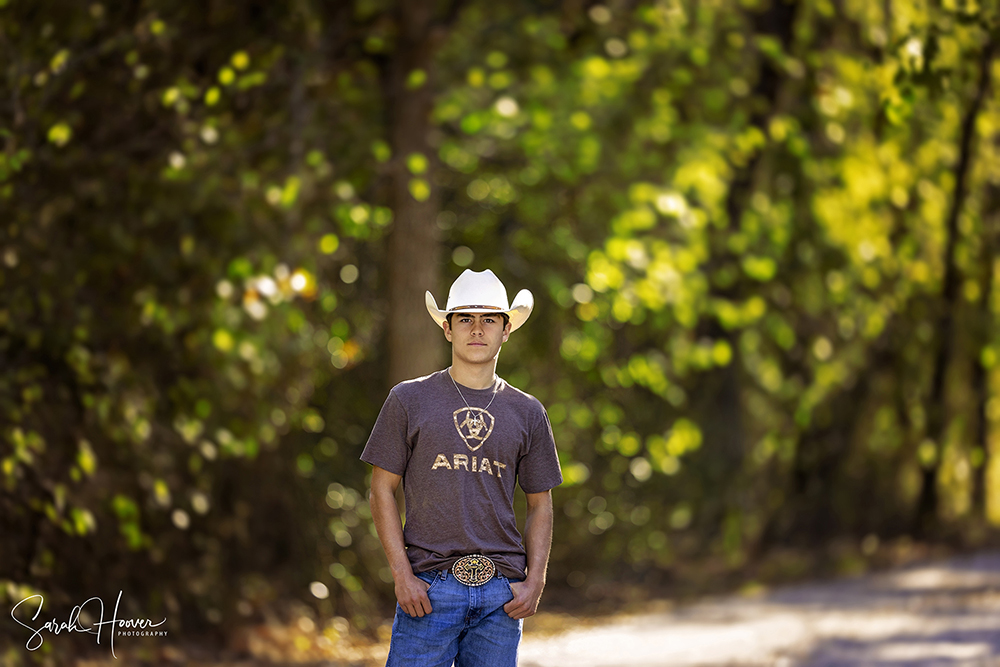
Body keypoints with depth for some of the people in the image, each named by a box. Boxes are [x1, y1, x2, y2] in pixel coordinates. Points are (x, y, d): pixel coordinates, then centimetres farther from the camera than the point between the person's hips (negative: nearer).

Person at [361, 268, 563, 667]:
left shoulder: (527, 413, 11)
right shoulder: (409, 400, 4)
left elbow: (540, 504, 15)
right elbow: (382, 489, 4)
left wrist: (535, 581, 1)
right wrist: (402, 575, -6)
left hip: (502, 591, 2)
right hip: (429, 587, -2)